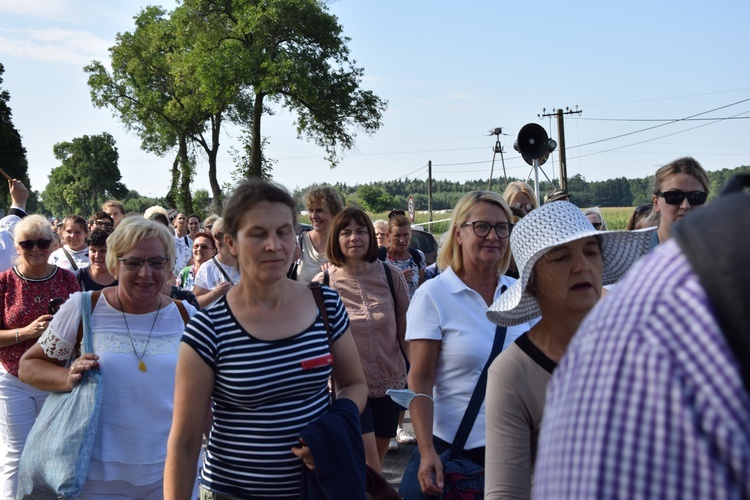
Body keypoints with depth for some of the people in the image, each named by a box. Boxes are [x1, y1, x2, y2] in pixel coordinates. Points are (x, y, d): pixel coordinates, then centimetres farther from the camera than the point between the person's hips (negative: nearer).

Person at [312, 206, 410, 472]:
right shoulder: (323, 283, -7)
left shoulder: (391, 275, -2)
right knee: (370, 470, -9)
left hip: (390, 383, 3)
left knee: (377, 462, 15)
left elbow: (406, 332, 4)